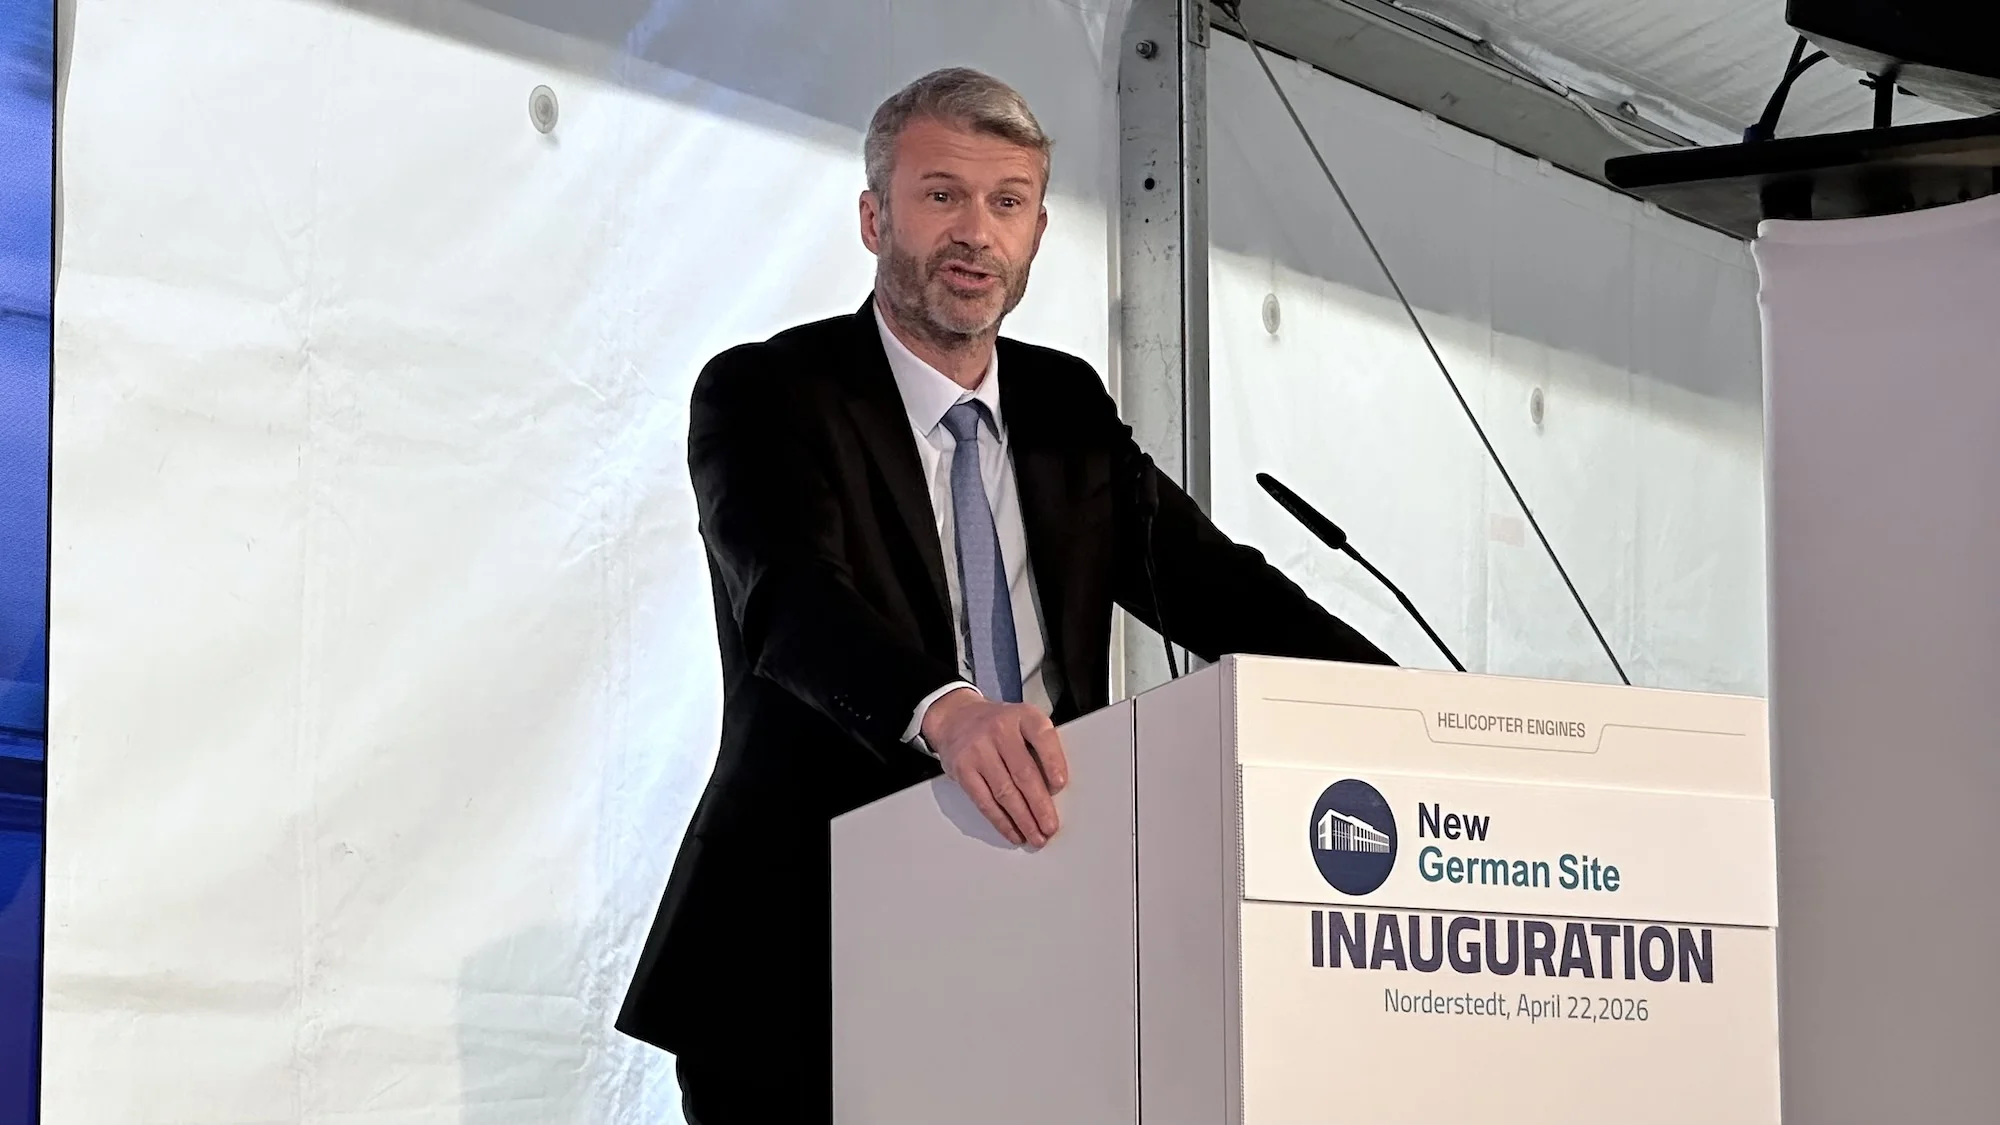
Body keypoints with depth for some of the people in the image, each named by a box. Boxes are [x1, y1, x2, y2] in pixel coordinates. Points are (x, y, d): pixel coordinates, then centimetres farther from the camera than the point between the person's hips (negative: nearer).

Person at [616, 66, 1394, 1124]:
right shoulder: (765, 394, -6)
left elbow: (1205, 579, 6)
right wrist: (944, 709, -44)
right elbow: (792, 597, -24)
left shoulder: (1067, 403, 13)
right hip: (802, 958, -4)